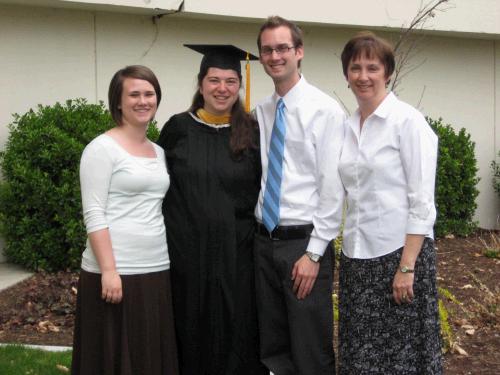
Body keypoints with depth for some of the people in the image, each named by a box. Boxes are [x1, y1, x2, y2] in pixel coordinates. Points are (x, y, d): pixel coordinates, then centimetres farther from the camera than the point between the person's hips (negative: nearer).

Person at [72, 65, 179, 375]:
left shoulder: (159, 152, 13)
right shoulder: (102, 148, -7)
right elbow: (93, 215, -12)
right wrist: (109, 270, -19)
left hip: (158, 271, 6)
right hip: (116, 273, -6)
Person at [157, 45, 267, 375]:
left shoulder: (252, 132, 2)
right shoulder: (178, 128, 1)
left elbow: (263, 190, 8)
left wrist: (257, 233, 3)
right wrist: (172, 230, 3)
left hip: (237, 253, 0)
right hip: (187, 250, 0)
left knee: (236, 336, 6)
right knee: (191, 333, 9)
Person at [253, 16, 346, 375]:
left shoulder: (325, 110, -9)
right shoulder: (259, 113, 9)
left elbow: (333, 187, -12)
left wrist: (314, 253, -15)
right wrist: (254, 233, 6)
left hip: (304, 242, -5)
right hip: (264, 241, 6)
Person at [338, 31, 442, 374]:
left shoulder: (408, 120, -9)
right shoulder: (348, 126, 9)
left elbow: (422, 202, -13)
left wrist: (407, 267, -17)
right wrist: (348, 249, 11)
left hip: (400, 251, -6)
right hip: (357, 256, 6)